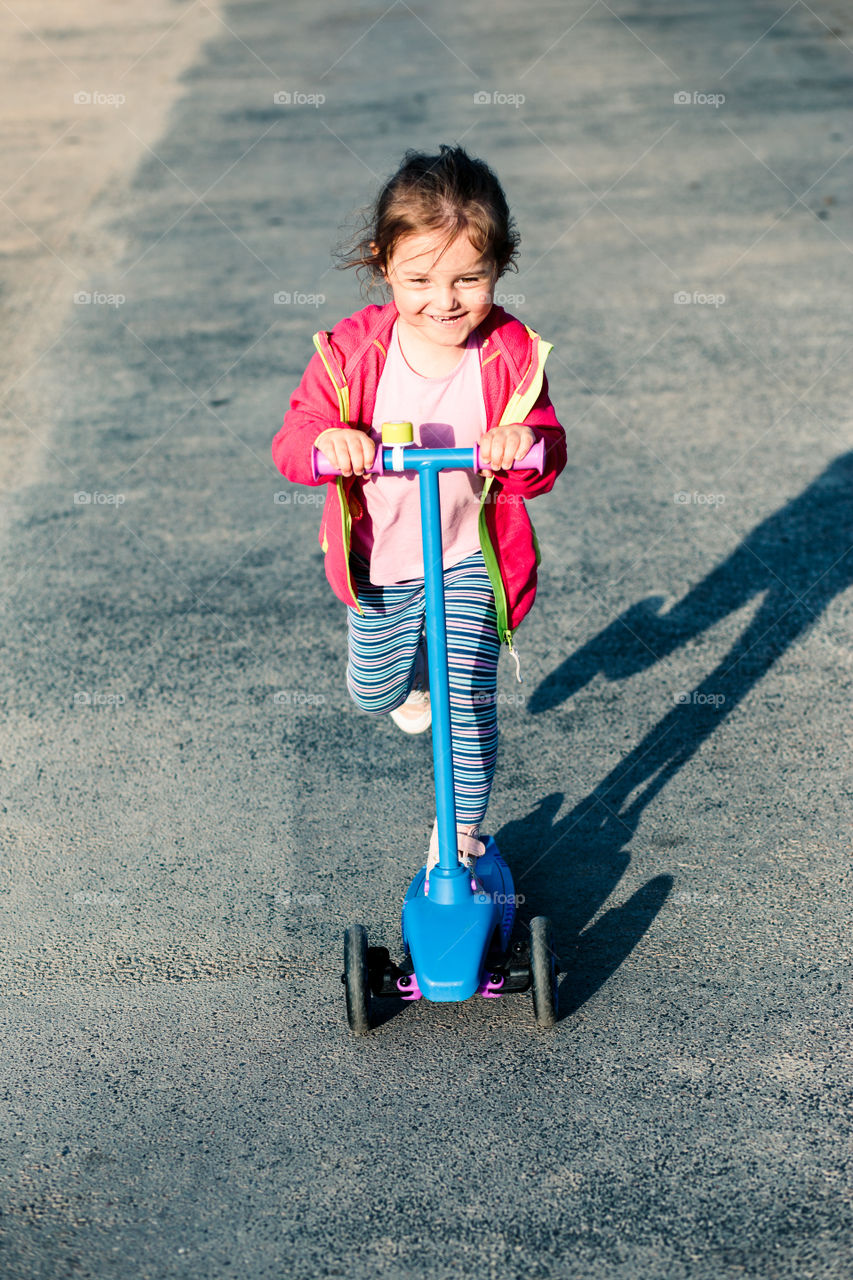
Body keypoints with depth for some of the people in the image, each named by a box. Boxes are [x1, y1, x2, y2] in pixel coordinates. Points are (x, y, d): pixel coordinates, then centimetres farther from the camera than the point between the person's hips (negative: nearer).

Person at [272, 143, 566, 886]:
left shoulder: (511, 352, -18)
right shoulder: (353, 349, -18)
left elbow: (547, 460, -22)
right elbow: (291, 446, -21)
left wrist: (526, 444, -47)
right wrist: (328, 440, -45)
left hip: (471, 558, -2)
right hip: (379, 560, 2)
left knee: (470, 704, -2)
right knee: (372, 692, 19)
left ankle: (462, 836, 23)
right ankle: (413, 673, 59)